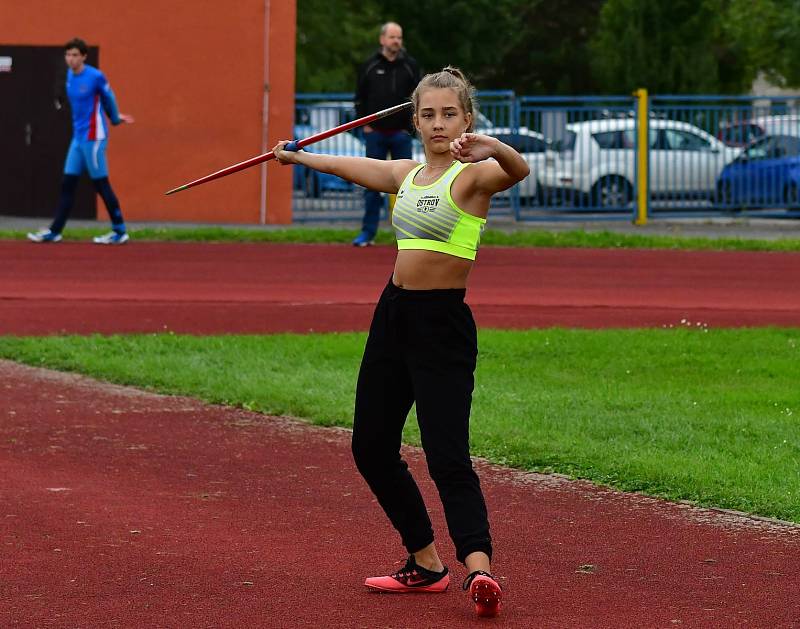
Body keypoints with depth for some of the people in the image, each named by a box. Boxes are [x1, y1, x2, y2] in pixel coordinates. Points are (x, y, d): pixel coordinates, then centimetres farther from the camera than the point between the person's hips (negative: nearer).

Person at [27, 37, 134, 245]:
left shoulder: (95, 76, -14)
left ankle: (120, 231, 5)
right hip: (78, 138, 7)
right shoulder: (69, 76, 9)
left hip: (93, 138, -7)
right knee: (67, 185, 7)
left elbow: (109, 99, 1)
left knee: (101, 185, -3)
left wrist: (115, 118, 16)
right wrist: (115, 118, 23)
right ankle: (55, 231, 9)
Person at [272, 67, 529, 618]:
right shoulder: (408, 174, 11)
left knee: (447, 457, -20)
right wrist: (297, 157, 47)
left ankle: (479, 568, -29)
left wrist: (492, 149, -56)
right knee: (371, 449, 12)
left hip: (443, 325, -8)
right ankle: (426, 564, 22)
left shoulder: (474, 176, -11)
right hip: (394, 316, 8)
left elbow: (519, 171, -33)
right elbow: (351, 166, 30)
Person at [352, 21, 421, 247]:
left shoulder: (410, 66, 4)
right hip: (375, 133, 0)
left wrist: (411, 125, -2)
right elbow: (360, 97, 8)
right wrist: (364, 124, 0)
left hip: (401, 133, 0)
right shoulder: (369, 66, 3)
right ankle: (368, 232, 6)